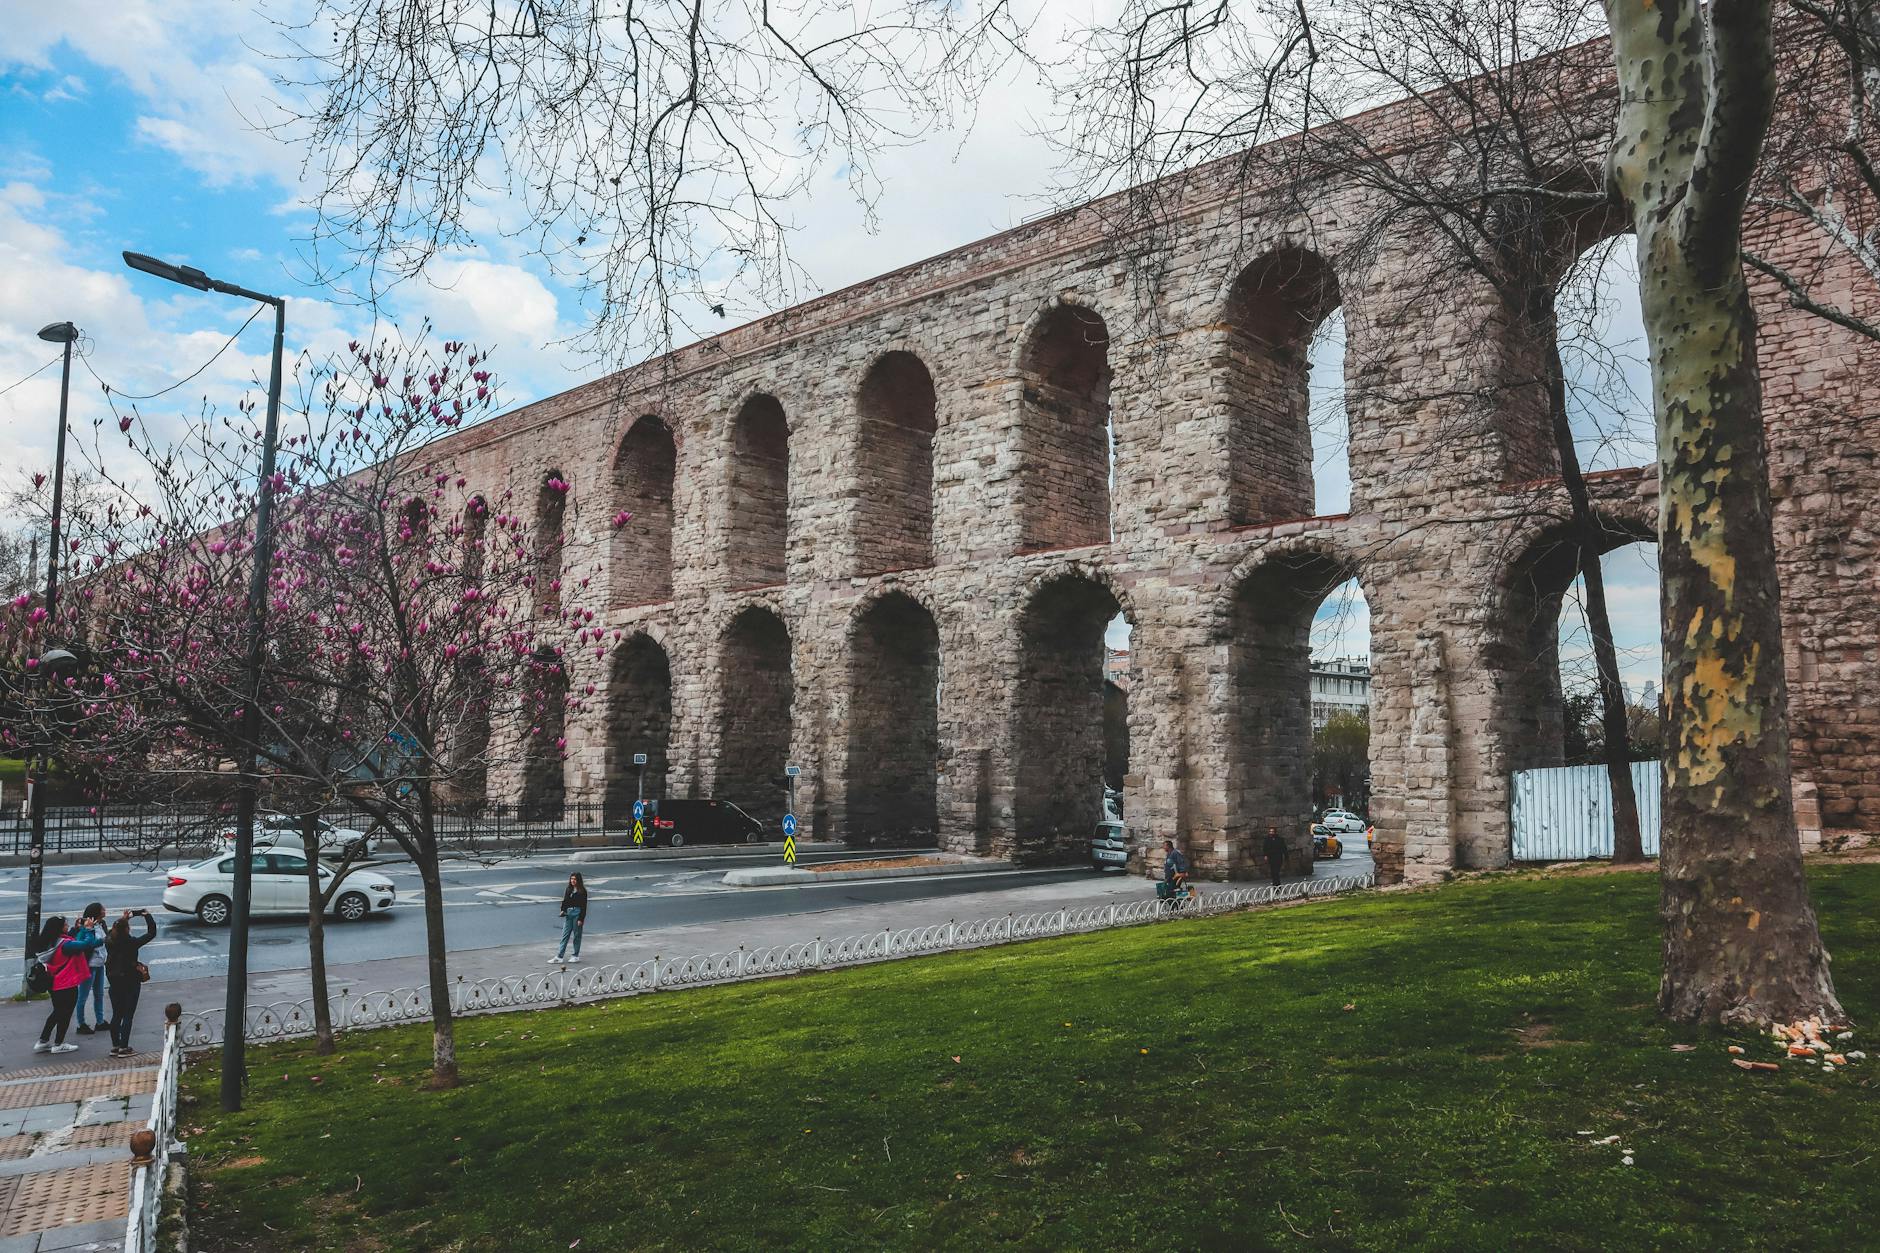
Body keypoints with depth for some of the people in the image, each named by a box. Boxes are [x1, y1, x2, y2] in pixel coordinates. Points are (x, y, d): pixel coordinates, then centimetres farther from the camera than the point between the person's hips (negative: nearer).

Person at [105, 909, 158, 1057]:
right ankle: (123, 1048, 3)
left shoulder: (109, 941, -6)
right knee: (128, 1015, 3)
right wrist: (147, 916, -1)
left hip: (114, 982, 6)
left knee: (116, 1015, 15)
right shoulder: (131, 943, -20)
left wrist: (124, 919, 21)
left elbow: (113, 932, 18)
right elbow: (151, 933, -11)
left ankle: (115, 1046, 20)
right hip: (130, 982, -5)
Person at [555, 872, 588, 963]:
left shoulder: (582, 891, -7)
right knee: (565, 934, 3)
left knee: (577, 935, 5)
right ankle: (560, 956, 3)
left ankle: (576, 956, 16)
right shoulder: (568, 889, 10)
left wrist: (581, 919, -13)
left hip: (577, 913, -5)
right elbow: (565, 901, 16)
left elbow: (583, 906, -9)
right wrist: (563, 910, -1)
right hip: (568, 913, 5)